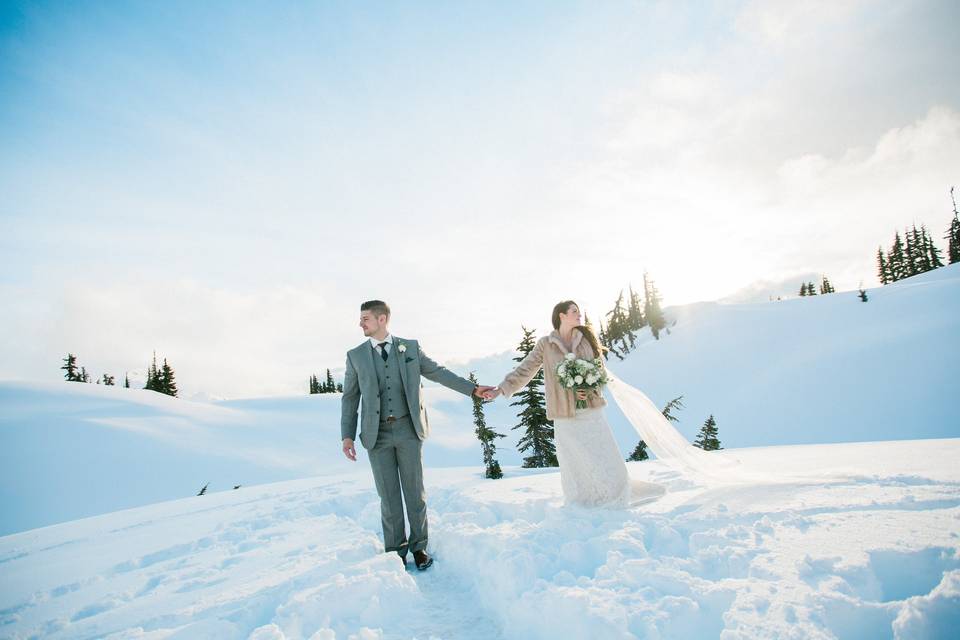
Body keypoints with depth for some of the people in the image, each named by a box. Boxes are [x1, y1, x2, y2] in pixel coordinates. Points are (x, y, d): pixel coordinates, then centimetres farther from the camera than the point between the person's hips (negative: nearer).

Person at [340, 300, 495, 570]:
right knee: (389, 495, 4)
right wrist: (347, 435, -2)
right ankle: (396, 550, 20)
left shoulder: (410, 347, 4)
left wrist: (472, 388, 4)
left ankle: (418, 546, 22)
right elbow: (350, 397, 6)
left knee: (414, 490, 6)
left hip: (408, 429, 0)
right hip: (377, 434, 0)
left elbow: (439, 373, 9)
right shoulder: (356, 355, 4)